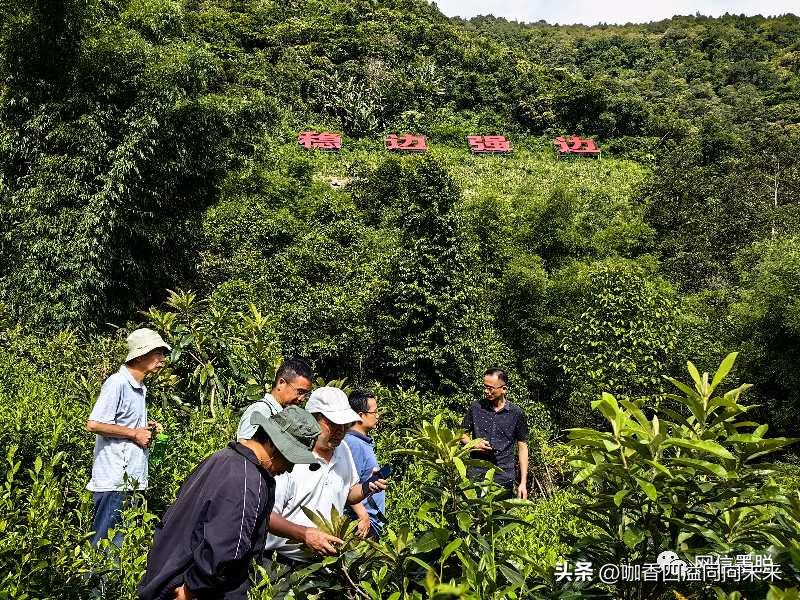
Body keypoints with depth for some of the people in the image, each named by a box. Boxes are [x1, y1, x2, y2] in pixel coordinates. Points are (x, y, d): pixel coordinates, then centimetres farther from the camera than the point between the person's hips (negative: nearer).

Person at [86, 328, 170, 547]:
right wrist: (135, 434, -14)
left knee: (122, 541, 13)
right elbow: (93, 424, -20)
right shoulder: (117, 383, -14)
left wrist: (147, 427, 9)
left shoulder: (140, 388, 16)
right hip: (113, 481, -9)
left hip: (131, 478, 9)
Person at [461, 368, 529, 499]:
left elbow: (522, 448, 4)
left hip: (504, 477, -1)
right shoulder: (476, 407, 4)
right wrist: (473, 444, -8)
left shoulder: (516, 414, 1)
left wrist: (523, 483, 0)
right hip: (476, 475, 1)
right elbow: (463, 434, 15)